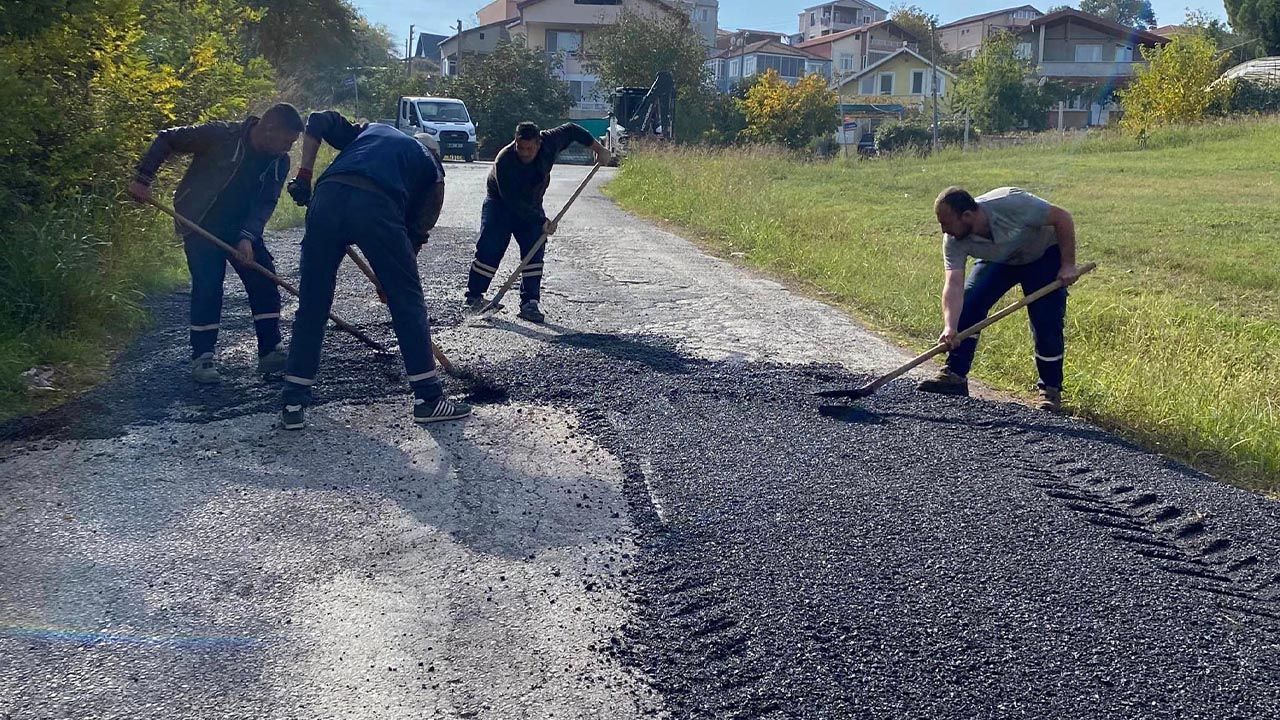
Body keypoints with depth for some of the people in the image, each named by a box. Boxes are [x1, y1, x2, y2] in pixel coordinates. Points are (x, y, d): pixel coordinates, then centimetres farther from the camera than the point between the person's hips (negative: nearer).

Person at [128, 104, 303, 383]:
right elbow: (167, 139, -14)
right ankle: (201, 359, -1)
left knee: (265, 282, -2)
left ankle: (270, 352, 6)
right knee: (207, 287, -11)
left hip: (243, 228, 5)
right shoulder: (221, 135, -21)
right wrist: (142, 179, -18)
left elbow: (266, 204, -8)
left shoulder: (279, 163, -6)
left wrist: (247, 237, -23)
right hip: (201, 224, -5)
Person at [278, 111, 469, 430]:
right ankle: (429, 398, 15)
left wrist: (304, 175, 20)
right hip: (377, 206, -3)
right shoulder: (431, 167, 28)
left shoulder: (369, 130, 37)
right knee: (407, 303, 11)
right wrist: (397, 271, 25)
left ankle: (293, 405, 15)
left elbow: (317, 121, 23)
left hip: (327, 197, 3)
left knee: (311, 307, 12)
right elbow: (417, 229, 19)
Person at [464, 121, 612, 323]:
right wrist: (541, 221, -36)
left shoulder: (549, 142, -22)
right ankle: (474, 295, 2)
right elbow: (514, 202, -34)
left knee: (535, 249, -8)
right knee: (490, 248, -12)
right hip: (500, 203, -4)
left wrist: (598, 148, -5)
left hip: (531, 205, 4)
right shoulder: (504, 161, -34)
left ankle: (529, 302, -6)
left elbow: (571, 130, -2)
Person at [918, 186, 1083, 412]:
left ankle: (1051, 389, 5)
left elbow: (1062, 218, -28)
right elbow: (954, 284, -33)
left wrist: (1068, 265, -28)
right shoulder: (953, 241, -26)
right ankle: (954, 375, -7)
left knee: (1047, 324, -12)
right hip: (999, 261, 4)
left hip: (1044, 256, -4)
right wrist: (950, 327, -47)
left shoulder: (1011, 204, -39)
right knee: (967, 304, -15)